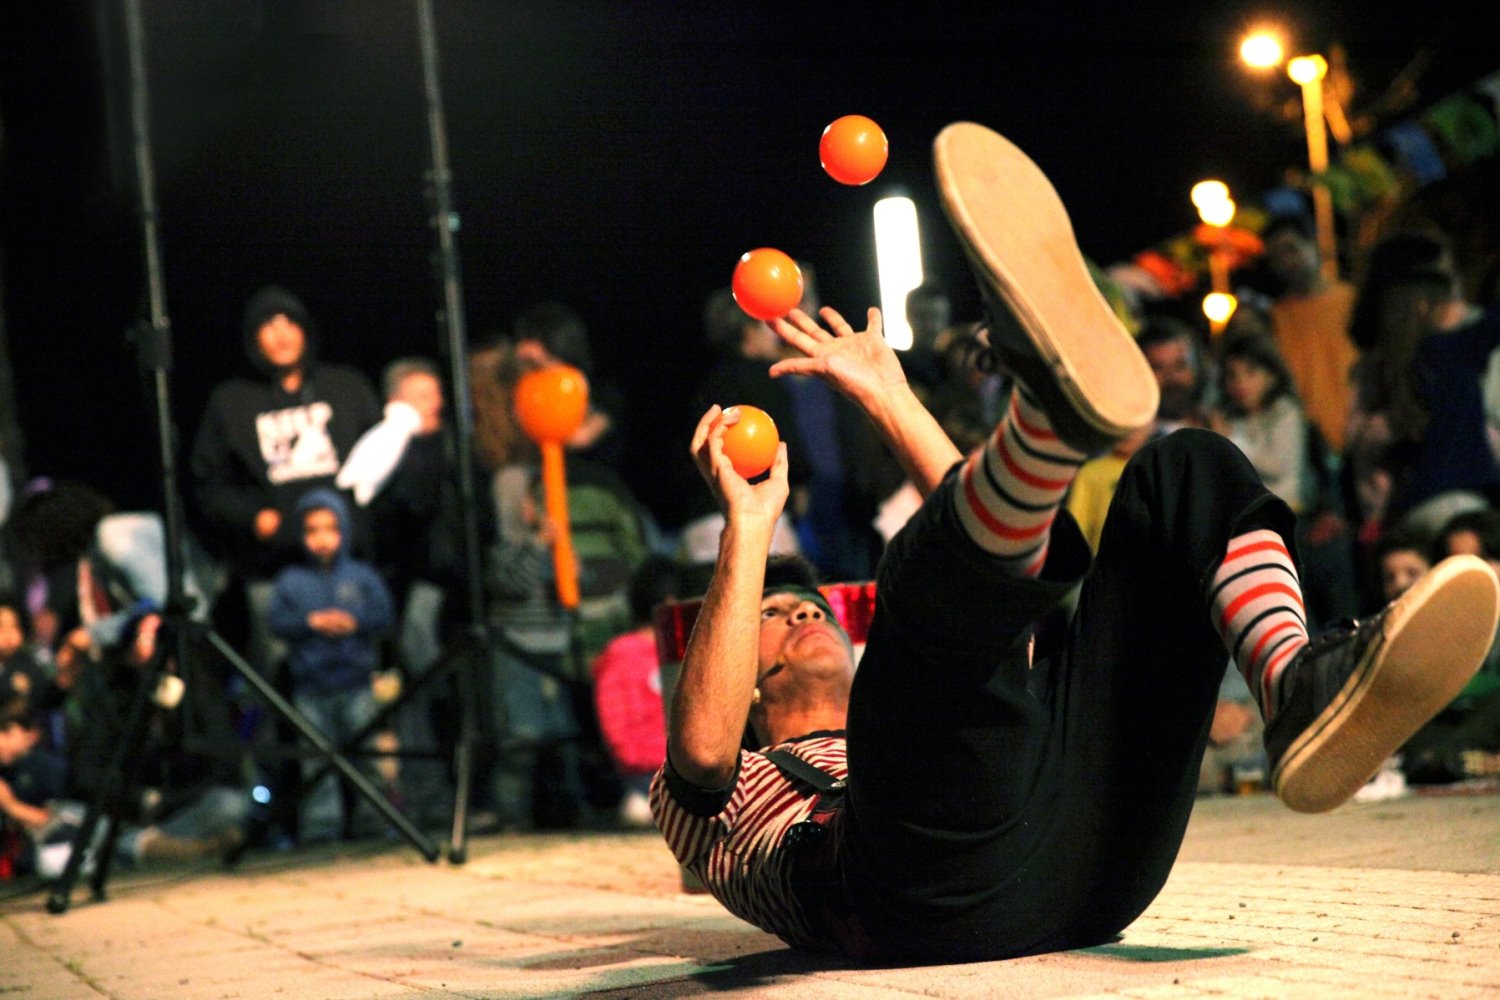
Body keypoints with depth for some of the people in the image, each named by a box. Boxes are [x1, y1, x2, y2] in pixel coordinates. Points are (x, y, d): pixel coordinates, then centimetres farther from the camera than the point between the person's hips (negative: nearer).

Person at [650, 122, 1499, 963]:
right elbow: (702, 743, 7)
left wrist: (891, 403, 43)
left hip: (1094, 852, 5)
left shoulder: (931, 716, 48)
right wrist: (749, 528, 11)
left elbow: (985, 535, 44)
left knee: (1190, 472, 0)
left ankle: (1302, 692, -33)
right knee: (945, 571, -27)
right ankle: (1056, 401, -62)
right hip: (941, 892, -5)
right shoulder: (713, 806, 33)